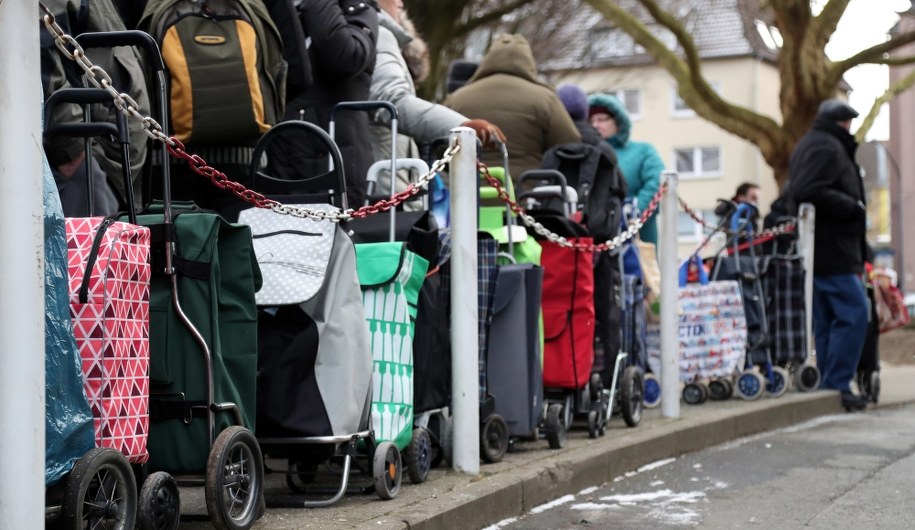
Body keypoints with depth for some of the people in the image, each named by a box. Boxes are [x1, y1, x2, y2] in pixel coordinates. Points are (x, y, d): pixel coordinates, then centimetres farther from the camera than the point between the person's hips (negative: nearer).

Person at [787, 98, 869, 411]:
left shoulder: (812, 146, 23)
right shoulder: (826, 147, -10)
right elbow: (812, 193, -24)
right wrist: (854, 208, -15)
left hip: (824, 252, 11)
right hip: (832, 251, -11)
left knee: (827, 320, 9)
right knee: (853, 314, -11)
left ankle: (829, 388, 10)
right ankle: (837, 386, -13)